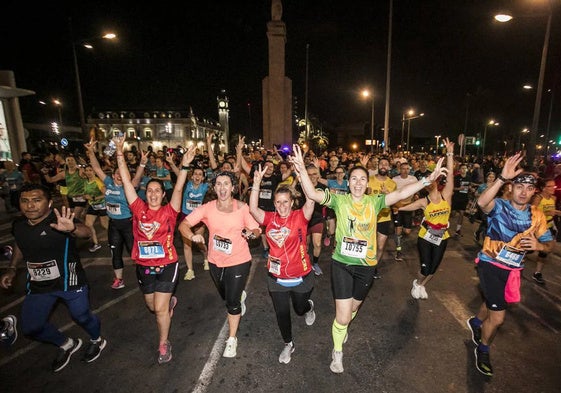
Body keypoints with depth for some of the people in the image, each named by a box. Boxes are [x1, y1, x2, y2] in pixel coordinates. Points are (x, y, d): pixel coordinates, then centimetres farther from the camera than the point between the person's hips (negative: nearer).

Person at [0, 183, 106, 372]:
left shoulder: (59, 221, -24)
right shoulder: (18, 225, -4)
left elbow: (86, 232, -45)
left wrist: (72, 228, -66)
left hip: (69, 281, -6)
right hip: (38, 285, 6)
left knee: (82, 316, 11)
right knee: (31, 328, 12)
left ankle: (97, 340, 44)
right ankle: (67, 344, 40)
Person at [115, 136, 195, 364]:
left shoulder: (169, 211, -10)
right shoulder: (139, 209, -4)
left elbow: (179, 189, -23)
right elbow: (126, 182, -7)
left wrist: (184, 166, -34)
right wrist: (120, 152, -11)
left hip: (166, 265, -3)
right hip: (143, 266, 4)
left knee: (160, 308, 1)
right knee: (152, 306, 21)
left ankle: (164, 344, 25)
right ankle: (170, 302, 55)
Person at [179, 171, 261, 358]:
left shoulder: (242, 208, -16)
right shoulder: (207, 208, -12)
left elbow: (257, 230, -10)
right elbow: (183, 225, -13)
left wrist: (251, 233, -33)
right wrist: (192, 236, -34)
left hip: (239, 261, -3)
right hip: (215, 261, 4)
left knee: (232, 302, 3)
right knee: (225, 295, 27)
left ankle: (232, 339, 29)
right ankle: (240, 295, 63)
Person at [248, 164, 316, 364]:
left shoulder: (300, 217, -14)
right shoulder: (270, 218, -7)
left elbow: (311, 200, -30)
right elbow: (252, 209, -21)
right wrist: (257, 183, -30)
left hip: (300, 276, -1)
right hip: (276, 277, 2)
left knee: (300, 309, 23)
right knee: (282, 313, 13)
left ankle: (309, 306, 61)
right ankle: (288, 344, 41)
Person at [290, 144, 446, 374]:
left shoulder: (374, 201, -5)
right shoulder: (339, 200, -10)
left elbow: (400, 194, -16)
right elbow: (312, 194, -23)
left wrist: (428, 180, -28)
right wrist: (302, 170, -37)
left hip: (366, 265, 3)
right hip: (342, 263, -2)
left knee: (353, 307, 25)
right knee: (343, 316, 0)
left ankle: (341, 328, 61)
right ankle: (337, 352, 32)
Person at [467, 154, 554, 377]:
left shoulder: (537, 216, -2)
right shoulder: (499, 206, -17)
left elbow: (550, 245, 2)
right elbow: (481, 202, -41)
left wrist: (539, 245, -21)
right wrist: (502, 178, -48)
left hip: (513, 269, 6)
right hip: (491, 264, -6)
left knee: (494, 305, 27)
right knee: (498, 316, -5)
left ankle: (476, 322, 58)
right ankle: (483, 350, 22)